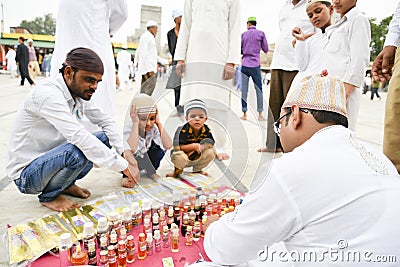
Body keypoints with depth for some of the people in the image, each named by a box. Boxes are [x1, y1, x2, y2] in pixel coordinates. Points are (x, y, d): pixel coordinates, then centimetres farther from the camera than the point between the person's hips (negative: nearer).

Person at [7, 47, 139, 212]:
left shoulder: (79, 92, -2)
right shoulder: (48, 94, -27)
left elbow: (105, 121, 4)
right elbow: (79, 136, -37)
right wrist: (123, 165, -35)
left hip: (51, 158, 8)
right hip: (25, 174, -8)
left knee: (104, 138, -2)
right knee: (78, 151, -34)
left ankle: (66, 184, 9)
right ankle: (49, 196, -6)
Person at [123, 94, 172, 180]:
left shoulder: (153, 128, -21)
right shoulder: (128, 128, -31)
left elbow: (168, 145, -35)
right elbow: (132, 149, -51)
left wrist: (158, 122, -34)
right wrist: (135, 123, -46)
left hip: (144, 160, 4)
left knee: (160, 145, -17)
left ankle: (151, 171, 4)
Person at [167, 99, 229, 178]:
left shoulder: (207, 131, -8)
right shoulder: (183, 130, -22)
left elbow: (211, 145, 1)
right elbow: (177, 147, -23)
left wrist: (217, 155, -18)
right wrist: (194, 146, -31)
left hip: (197, 159, 5)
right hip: (185, 157, -5)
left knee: (211, 152, -20)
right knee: (179, 157, -39)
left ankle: (198, 170, 9)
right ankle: (178, 170, 2)